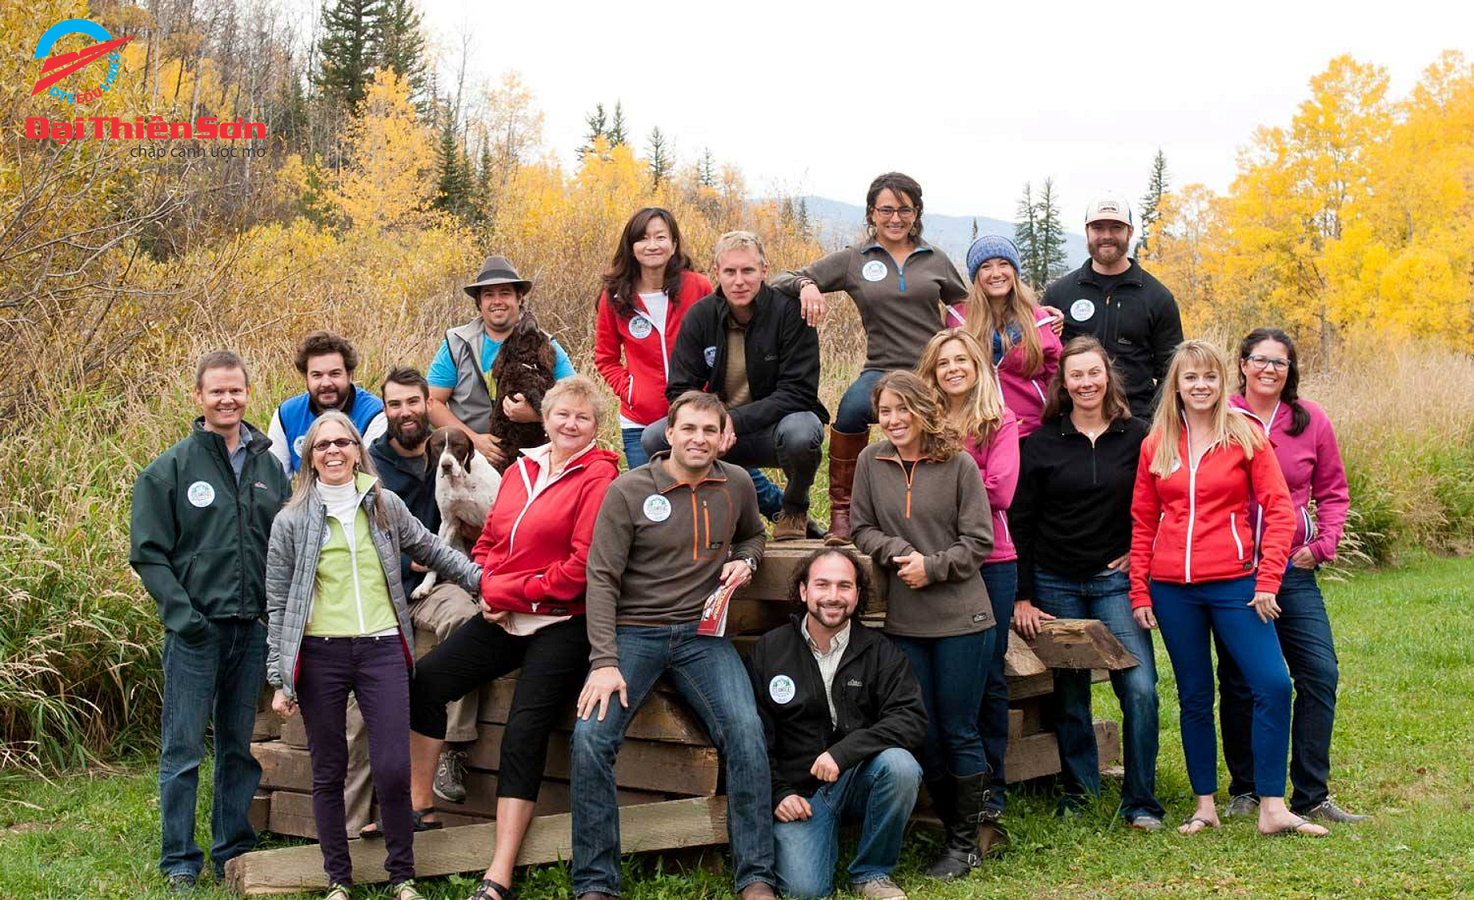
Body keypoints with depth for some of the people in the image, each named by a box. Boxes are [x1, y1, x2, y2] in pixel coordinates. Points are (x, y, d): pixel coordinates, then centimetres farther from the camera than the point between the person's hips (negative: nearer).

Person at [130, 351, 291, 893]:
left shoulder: (269, 467, 9)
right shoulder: (170, 469, -3)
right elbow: (148, 554, -5)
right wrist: (181, 613, -15)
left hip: (253, 629, 4)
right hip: (195, 630, -4)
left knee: (240, 746, 12)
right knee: (183, 749, 0)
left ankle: (234, 850, 23)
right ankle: (179, 862, 8)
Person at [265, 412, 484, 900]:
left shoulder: (386, 506, 8)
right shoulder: (292, 521, 3)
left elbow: (431, 550, 21)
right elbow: (278, 604, 4)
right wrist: (280, 679, 0)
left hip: (382, 649, 1)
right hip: (320, 654, -1)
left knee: (393, 769, -6)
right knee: (329, 773, 6)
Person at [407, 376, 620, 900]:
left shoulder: (598, 478, -7)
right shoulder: (520, 471, 13)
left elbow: (581, 567, -14)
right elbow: (488, 543, 17)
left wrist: (508, 592, -11)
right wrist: (489, 591, -4)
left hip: (560, 625, -6)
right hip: (504, 620, 7)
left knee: (524, 735, -13)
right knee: (426, 679, -7)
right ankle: (417, 805, 7)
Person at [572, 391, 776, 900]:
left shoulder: (737, 485, 6)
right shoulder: (629, 490, -6)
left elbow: (752, 534, 27)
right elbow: (602, 579, -8)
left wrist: (745, 561, 2)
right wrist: (604, 662, -17)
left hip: (701, 634, 2)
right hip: (633, 631, -2)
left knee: (745, 732, -21)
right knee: (590, 735, -23)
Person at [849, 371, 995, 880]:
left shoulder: (959, 464, -6)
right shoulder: (871, 462, 2)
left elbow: (978, 542, -5)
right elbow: (863, 530, 7)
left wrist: (931, 566, -16)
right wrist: (896, 551, -12)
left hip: (960, 618, -3)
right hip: (903, 621, 3)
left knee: (958, 730, 2)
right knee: (923, 732, 8)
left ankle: (966, 842, 16)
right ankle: (953, 831, 24)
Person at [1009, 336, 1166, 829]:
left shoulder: (1135, 436, 2)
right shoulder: (1042, 442, 0)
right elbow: (1020, 522, 1)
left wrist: (1139, 553, 0)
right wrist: (1021, 596, -3)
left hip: (1116, 581, 0)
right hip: (1056, 585, 0)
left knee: (1140, 689, -11)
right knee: (1068, 694, 7)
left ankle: (1141, 802, 1)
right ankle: (1078, 789, 23)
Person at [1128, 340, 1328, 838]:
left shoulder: (1246, 436, 0)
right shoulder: (1156, 444, 7)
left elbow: (1279, 511, -3)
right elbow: (1142, 522, 11)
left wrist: (1267, 581, -11)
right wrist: (1140, 592, 5)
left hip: (1233, 582, -2)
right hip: (1172, 589, 2)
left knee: (1273, 685, -12)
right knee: (1194, 698, 9)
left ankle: (1272, 809, -4)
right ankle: (1205, 805, 19)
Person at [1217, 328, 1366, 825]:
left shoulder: (1311, 420, 4)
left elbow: (1332, 491, 12)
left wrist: (1322, 544, -1)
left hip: (1293, 569, 2)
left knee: (1320, 674, -3)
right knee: (1238, 682, 6)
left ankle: (1311, 796, 7)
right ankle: (1244, 790, 22)